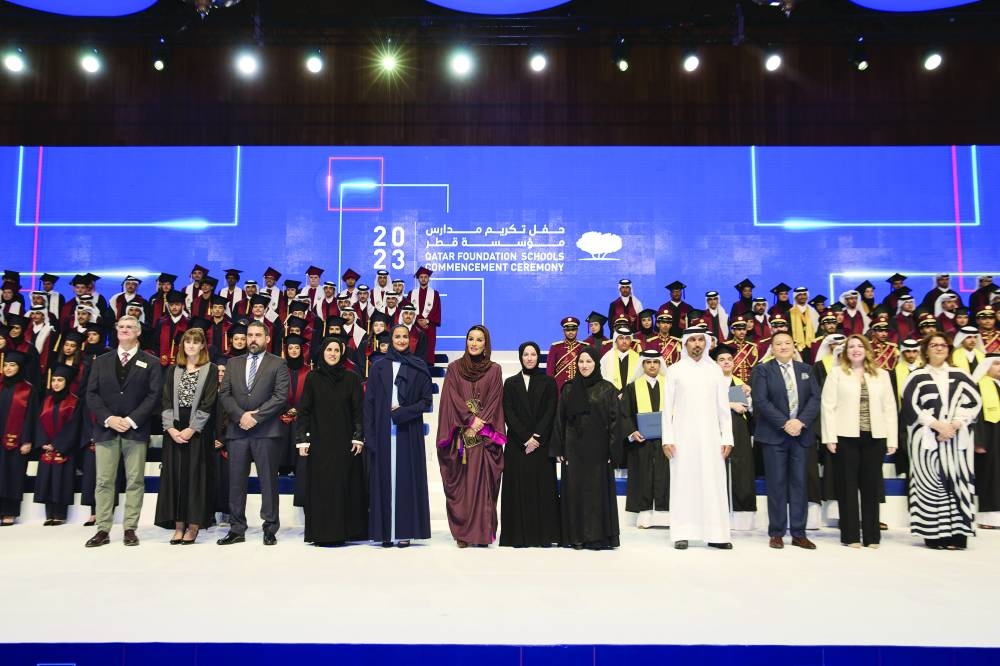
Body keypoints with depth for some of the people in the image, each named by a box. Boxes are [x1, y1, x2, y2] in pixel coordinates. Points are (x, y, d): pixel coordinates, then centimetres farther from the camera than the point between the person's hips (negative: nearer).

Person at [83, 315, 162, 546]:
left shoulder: (150, 362, 7)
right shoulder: (101, 361, 15)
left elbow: (154, 395, -2)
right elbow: (91, 394, 7)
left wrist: (132, 420, -12)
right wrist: (108, 419, -9)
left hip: (136, 430, -2)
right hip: (106, 429, 2)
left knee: (135, 482, -1)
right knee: (104, 481, 2)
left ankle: (130, 529, 5)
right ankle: (103, 530, 7)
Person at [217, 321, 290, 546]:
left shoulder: (278, 364, 4)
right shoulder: (233, 363, 15)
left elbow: (281, 396, -6)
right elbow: (224, 394, 7)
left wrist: (256, 416, -13)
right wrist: (240, 415, -8)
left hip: (266, 431, -3)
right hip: (237, 430, 4)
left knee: (268, 481, 1)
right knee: (236, 481, 6)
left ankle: (270, 529, 9)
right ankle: (237, 529, 14)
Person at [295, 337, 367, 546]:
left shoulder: (352, 378, 4)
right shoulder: (313, 378, 5)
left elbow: (358, 410, 2)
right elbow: (304, 410, 3)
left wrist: (359, 437, -7)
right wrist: (302, 440, -4)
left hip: (345, 442, 0)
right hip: (320, 441, 0)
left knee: (345, 485, 1)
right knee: (321, 487, 1)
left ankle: (346, 530, 9)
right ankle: (322, 533, 6)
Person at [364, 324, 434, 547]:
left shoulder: (419, 367, 6)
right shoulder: (378, 367, 7)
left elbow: (427, 399, 4)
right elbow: (369, 402, 4)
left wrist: (403, 412, -10)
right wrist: (369, 435, -4)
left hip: (409, 432, -1)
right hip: (384, 432, 1)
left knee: (407, 477, 0)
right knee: (384, 478, 1)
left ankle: (406, 531, 5)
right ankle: (385, 531, 6)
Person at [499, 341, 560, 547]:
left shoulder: (548, 382, 8)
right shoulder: (511, 383, 9)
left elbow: (551, 412, -1)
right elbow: (508, 413, 0)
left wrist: (537, 437, -11)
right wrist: (525, 438, -11)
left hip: (542, 444, 0)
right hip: (517, 444, 1)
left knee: (543, 488, -1)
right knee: (518, 488, -1)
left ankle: (544, 534, 4)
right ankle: (519, 535, 4)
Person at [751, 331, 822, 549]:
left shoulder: (807, 370, 13)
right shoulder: (762, 370, 2)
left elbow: (815, 399, 4)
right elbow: (760, 401, -8)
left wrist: (801, 421, -12)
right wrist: (784, 423, -15)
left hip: (801, 434, 3)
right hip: (774, 435, -3)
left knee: (799, 484, 5)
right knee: (777, 485, 0)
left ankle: (799, 534, 11)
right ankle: (776, 533, 7)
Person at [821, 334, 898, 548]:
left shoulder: (882, 374, 11)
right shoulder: (836, 373, 4)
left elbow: (890, 408, 7)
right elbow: (828, 406, -2)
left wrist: (892, 439, 1)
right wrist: (830, 437, -9)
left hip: (874, 437, 2)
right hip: (846, 436, -2)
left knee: (872, 486, 6)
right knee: (848, 485, 3)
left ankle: (872, 535, 15)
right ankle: (851, 535, 10)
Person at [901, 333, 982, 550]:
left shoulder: (960, 375, 13)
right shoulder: (917, 377, 6)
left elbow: (974, 401, 3)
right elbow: (911, 406, -3)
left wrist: (954, 425, -10)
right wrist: (938, 425, -12)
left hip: (957, 438, 2)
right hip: (927, 438, -2)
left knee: (957, 483, -3)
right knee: (930, 485, -5)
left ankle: (957, 534, 2)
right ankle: (934, 535, -1)